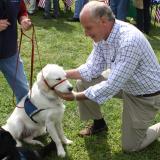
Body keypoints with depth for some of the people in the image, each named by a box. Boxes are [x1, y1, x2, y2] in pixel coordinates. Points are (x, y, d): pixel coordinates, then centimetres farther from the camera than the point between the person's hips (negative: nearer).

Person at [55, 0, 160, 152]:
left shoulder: (129, 41, -37)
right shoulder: (102, 33, -11)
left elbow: (112, 86, -35)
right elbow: (92, 68, -3)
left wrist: (77, 97, -27)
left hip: (146, 94, -7)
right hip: (123, 82, 7)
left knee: (130, 146, 0)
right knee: (83, 83, -2)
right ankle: (98, 123, 21)